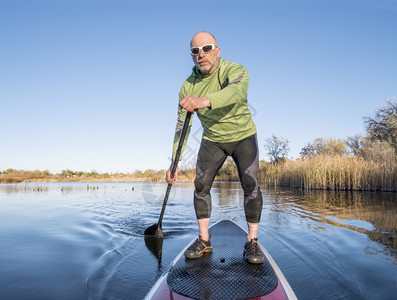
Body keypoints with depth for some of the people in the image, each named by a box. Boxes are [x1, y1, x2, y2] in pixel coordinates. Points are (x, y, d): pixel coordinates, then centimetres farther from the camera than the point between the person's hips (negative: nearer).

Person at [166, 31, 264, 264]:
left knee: (250, 184, -15)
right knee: (201, 185, -8)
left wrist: (205, 101, -66)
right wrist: (174, 163, -14)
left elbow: (237, 91, -46)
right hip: (212, 140, 3)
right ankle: (204, 240, 7)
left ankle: (252, 242, 0)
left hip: (243, 136, -2)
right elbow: (182, 126, -9)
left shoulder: (235, 70, -21)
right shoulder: (188, 87, -11)